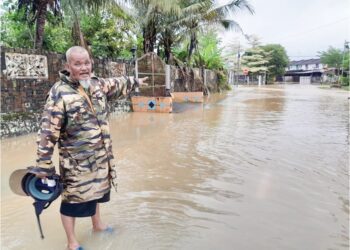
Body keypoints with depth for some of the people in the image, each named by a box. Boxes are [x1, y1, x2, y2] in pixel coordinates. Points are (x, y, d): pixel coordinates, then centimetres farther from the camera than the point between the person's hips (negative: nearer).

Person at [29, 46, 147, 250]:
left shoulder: (97, 83, 0)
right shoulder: (59, 93, -20)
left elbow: (116, 84, 22)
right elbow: (48, 131, -20)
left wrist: (135, 81, 37)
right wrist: (44, 164, -18)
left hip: (100, 156, 7)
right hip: (76, 161, -7)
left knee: (95, 190, 24)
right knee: (74, 198, 8)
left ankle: (97, 224, 48)